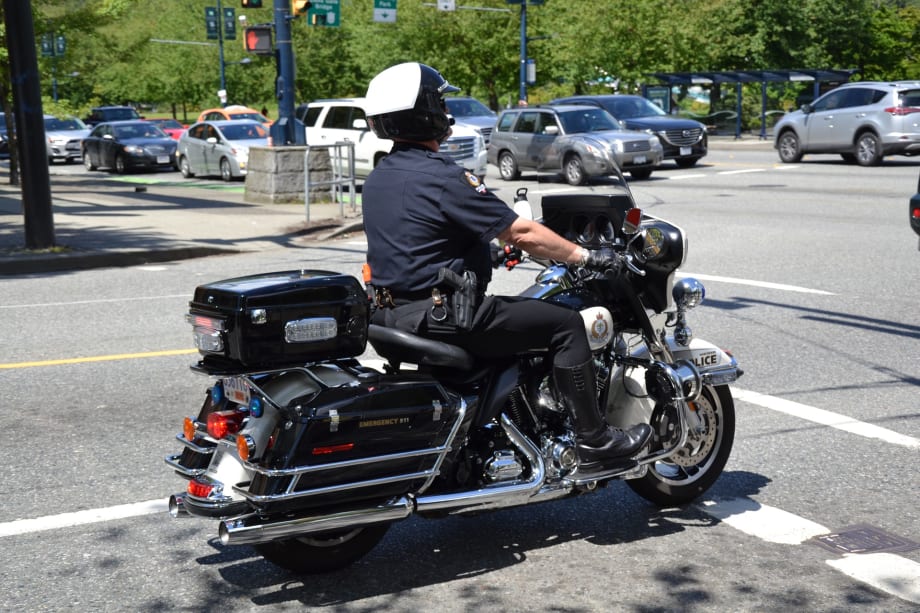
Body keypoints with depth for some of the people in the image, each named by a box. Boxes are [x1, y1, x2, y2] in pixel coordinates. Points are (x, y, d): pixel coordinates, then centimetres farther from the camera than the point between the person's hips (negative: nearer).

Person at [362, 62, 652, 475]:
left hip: (390, 313, 10)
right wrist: (585, 256, -5)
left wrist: (498, 244, 29)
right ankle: (593, 443, 1)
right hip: (441, 314, -10)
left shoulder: (376, 180, 10)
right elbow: (521, 233, -16)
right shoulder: (442, 177, -17)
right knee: (566, 325, -3)